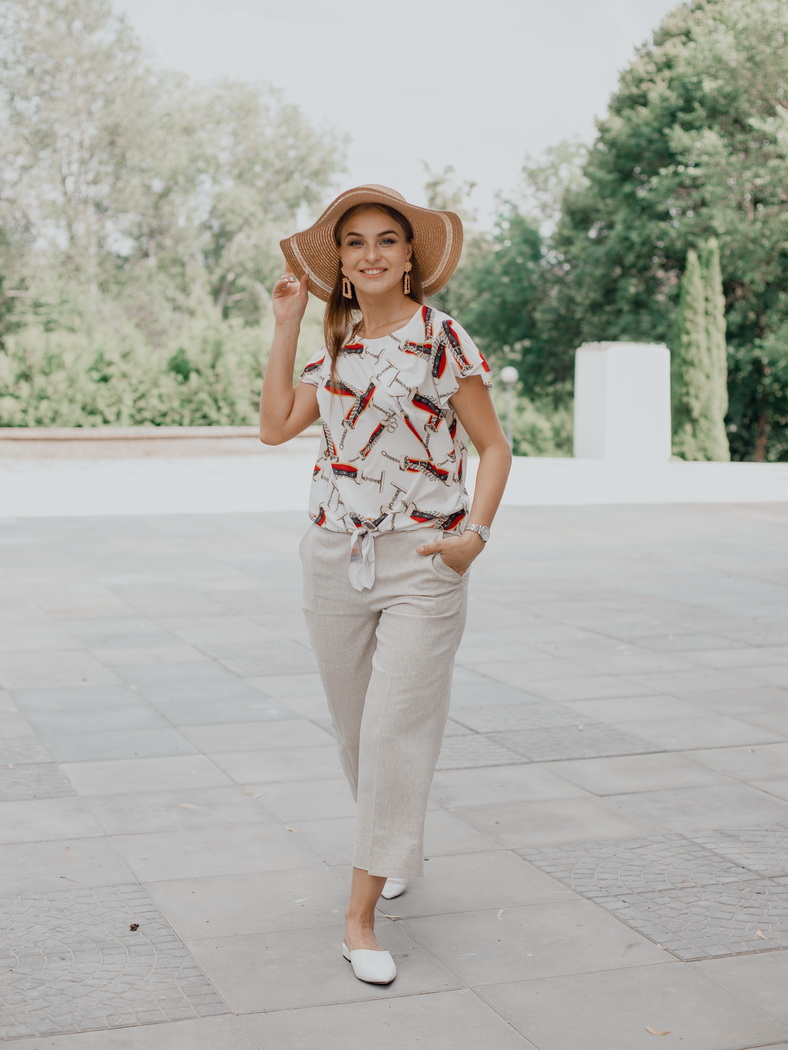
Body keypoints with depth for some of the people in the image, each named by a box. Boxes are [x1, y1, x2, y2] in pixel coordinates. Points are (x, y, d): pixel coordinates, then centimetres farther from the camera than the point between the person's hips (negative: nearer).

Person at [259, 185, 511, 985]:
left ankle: (360, 916, -3)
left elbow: (493, 446, -2)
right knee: (355, 727, 14)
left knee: (396, 730, -8)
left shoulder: (443, 341, -5)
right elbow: (277, 425, 4)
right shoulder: (337, 347, 10)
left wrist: (475, 533, -15)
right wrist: (286, 324, 4)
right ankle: (401, 853, 38)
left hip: (421, 560, -5)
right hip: (335, 557, 5)